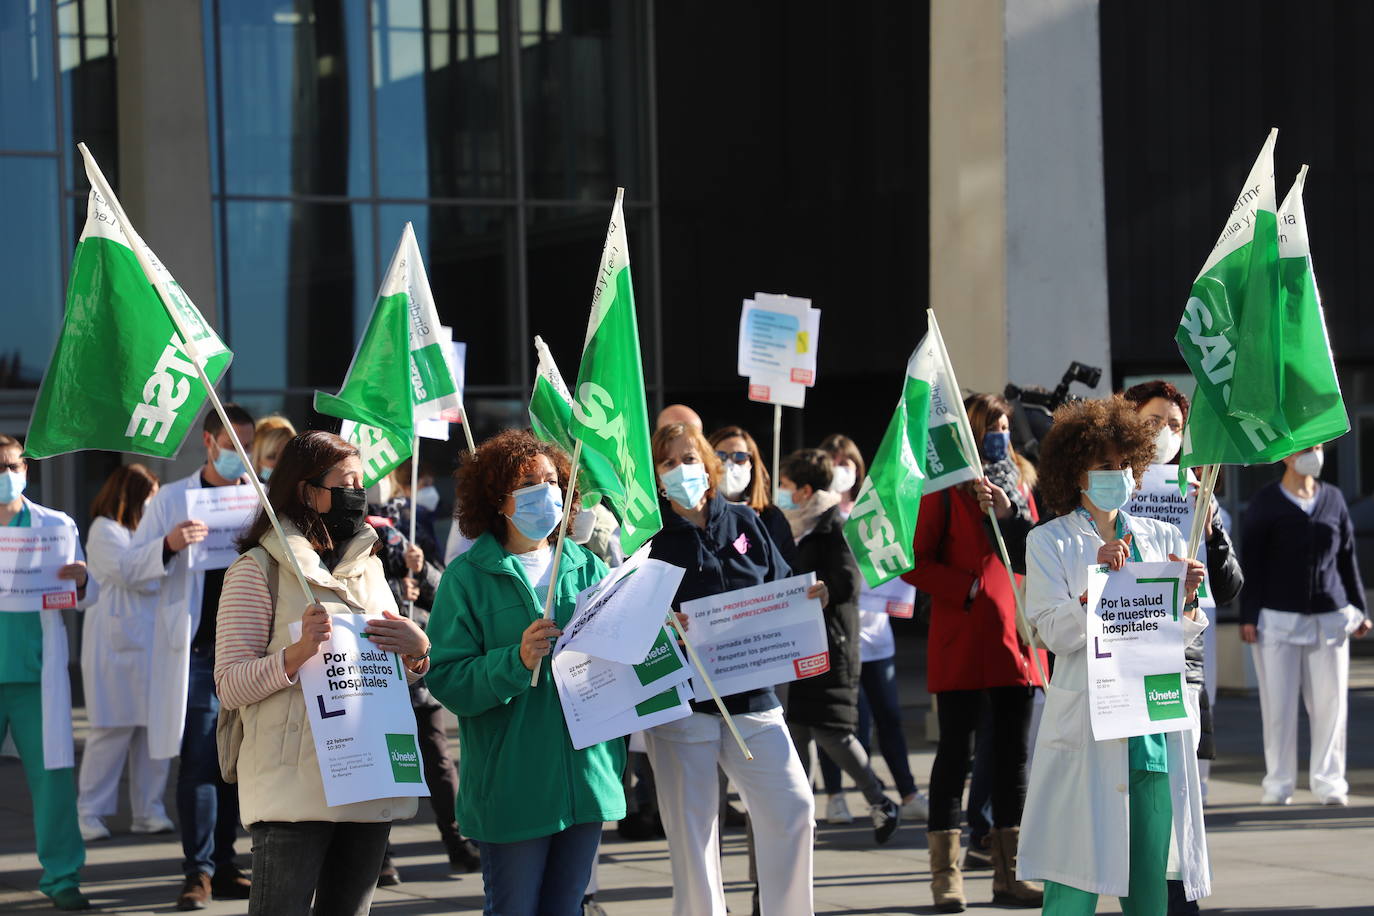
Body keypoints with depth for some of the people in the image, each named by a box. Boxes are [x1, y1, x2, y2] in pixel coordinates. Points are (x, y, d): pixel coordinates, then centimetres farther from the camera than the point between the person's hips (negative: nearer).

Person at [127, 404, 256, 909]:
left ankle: (224, 865, 13)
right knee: (198, 761, -6)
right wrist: (169, 545, -19)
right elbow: (133, 565, 2)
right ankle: (198, 870, -3)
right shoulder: (172, 499, 5)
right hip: (196, 649, -3)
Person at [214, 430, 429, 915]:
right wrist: (298, 653, -23)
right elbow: (230, 686, -8)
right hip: (293, 783, -6)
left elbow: (401, 677, 21)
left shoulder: (369, 567, 18)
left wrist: (418, 650, -1)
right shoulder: (260, 567, -2)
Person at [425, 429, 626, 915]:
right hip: (511, 788, -4)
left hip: (586, 778, 4)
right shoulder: (468, 578, -3)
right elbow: (446, 680, -9)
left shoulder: (588, 569, 10)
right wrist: (516, 661, -25)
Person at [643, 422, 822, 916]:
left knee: (793, 811, -4)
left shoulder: (744, 522, 10)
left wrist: (810, 597, -7)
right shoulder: (649, 535, 0)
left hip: (750, 696, 3)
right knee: (692, 833, 1)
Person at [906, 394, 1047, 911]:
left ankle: (1009, 874, 13)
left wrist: (1009, 512, -10)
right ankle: (946, 875, 3)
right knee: (956, 752, -2)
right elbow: (915, 562, -7)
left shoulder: (1019, 484, 15)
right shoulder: (945, 490, -1)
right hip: (960, 641, -5)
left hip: (1014, 638, 5)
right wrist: (966, 589, -16)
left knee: (1012, 752, 7)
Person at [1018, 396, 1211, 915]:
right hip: (1085, 726, -4)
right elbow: (1055, 634, -7)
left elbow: (1182, 637, 12)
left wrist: (1187, 599, -8)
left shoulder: (1161, 538, 15)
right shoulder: (1050, 542, 4)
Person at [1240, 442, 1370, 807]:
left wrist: (1359, 609, 14)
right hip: (1278, 617, -3)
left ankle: (1328, 781, 7)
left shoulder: (1334, 499, 12)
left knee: (1329, 701, 0)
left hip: (1330, 616, 3)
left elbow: (1348, 558, 16)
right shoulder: (1265, 504, 1)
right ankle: (1279, 783, 5)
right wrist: (1248, 616, -6)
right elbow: (1250, 562, 0)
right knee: (1278, 702, -2)